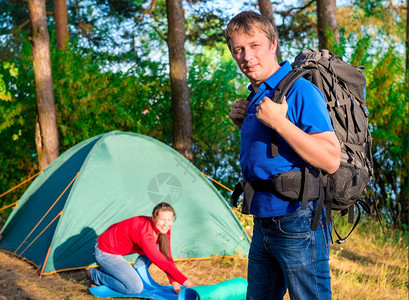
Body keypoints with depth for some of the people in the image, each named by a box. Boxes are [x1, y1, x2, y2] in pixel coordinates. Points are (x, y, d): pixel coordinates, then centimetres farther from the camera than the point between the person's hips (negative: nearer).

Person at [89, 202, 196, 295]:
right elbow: (162, 263, -37)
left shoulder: (162, 229, -11)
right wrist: (187, 283, -37)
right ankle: (96, 274, 1)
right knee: (135, 288, -17)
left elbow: (167, 256, -3)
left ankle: (135, 274, 8)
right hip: (105, 252, -9)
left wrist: (174, 282, -11)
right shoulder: (144, 232, -37)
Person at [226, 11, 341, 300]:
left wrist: (279, 122, -24)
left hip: (298, 225, -9)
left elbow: (330, 160, -22)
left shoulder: (300, 90, -14)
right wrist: (244, 125, 7)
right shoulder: (255, 97, 13)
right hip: (263, 226, 9)